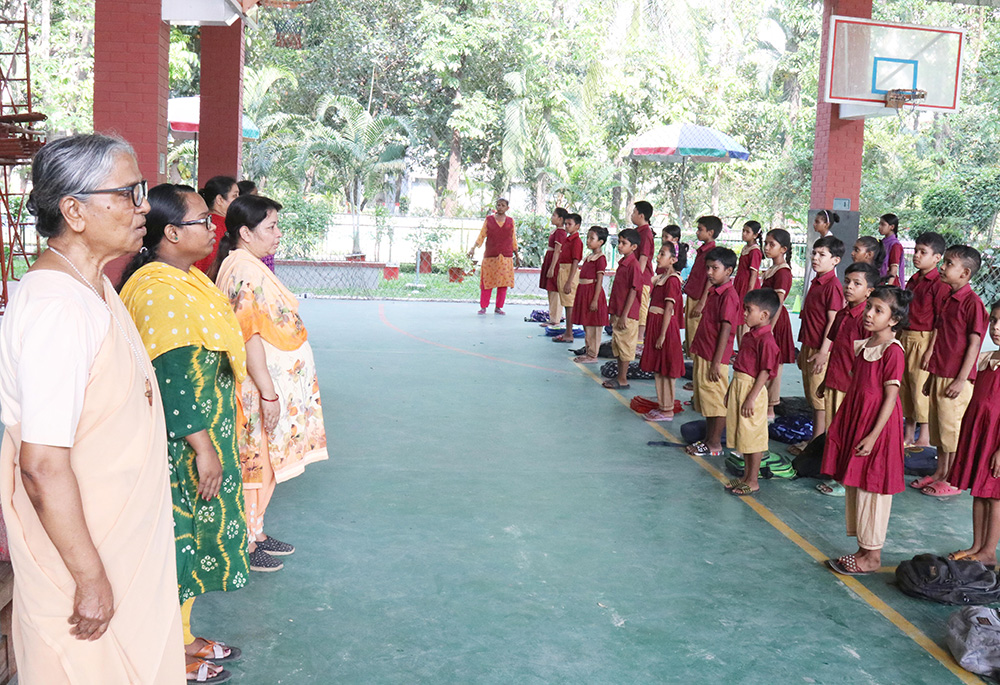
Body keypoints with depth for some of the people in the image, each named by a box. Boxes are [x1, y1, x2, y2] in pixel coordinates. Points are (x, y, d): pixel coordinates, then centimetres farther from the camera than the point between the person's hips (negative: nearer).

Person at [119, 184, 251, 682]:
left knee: (192, 534, 18)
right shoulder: (161, 291, -22)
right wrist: (203, 446, -23)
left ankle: (184, 637, 33)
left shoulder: (185, 280, 9)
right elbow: (173, 380, -25)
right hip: (182, 445, -10)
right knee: (182, 537, 3)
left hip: (203, 432, 10)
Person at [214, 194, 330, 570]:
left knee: (264, 461, 17)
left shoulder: (249, 265, 13)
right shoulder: (243, 268, -19)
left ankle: (255, 533, 29)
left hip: (272, 382, 10)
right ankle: (245, 546, 11)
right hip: (260, 386, -10)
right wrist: (268, 392, -25)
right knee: (256, 462, 0)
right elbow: (249, 335, -25)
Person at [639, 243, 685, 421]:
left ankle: (668, 410, 3)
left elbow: (668, 309, -19)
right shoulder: (661, 276, 12)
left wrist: (662, 335, -21)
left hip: (665, 326, -9)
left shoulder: (672, 280, -16)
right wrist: (653, 332, 16)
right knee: (657, 368, 14)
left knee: (665, 369, -3)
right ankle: (662, 405, 24)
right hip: (654, 324, 9)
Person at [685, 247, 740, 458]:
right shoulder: (713, 291, 12)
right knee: (705, 398, 16)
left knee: (716, 400, 1)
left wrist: (716, 362, -20)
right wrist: (696, 346, 20)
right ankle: (708, 439, 27)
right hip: (702, 354, 9)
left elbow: (726, 330, -19)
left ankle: (715, 444, 10)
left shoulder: (729, 296, -17)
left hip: (714, 358, -9)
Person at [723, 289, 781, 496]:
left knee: (752, 438, 1)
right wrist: (731, 390, 19)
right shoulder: (749, 335, 11)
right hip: (738, 386, 9)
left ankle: (753, 481, 12)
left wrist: (751, 398, -21)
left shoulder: (766, 340, -18)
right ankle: (746, 476, 29)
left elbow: (764, 372, -19)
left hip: (753, 390, -9)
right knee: (743, 437, 17)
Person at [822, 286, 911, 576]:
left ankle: (872, 556, 11)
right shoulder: (863, 345, 10)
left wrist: (872, 436, -20)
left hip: (877, 426, -9)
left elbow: (890, 397, -17)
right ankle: (863, 548, 25)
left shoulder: (892, 351, -15)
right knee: (854, 485, 13)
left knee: (872, 489, 0)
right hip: (854, 421, 9)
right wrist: (843, 427, 16)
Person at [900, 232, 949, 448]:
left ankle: (924, 438, 6)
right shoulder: (913, 280, 13)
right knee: (904, 387, 12)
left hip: (924, 340, -8)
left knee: (921, 389, -4)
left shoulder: (939, 284, -12)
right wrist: (898, 339, 17)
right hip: (905, 338, 8)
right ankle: (908, 434, 22)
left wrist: (931, 350, -18)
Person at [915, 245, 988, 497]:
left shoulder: (972, 302, -15)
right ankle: (940, 473, 26)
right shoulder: (948, 299, 12)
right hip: (939, 375, 9)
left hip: (955, 379, -9)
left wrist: (961, 380, -17)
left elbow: (974, 344, -16)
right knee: (937, 427, 15)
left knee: (953, 429, -1)